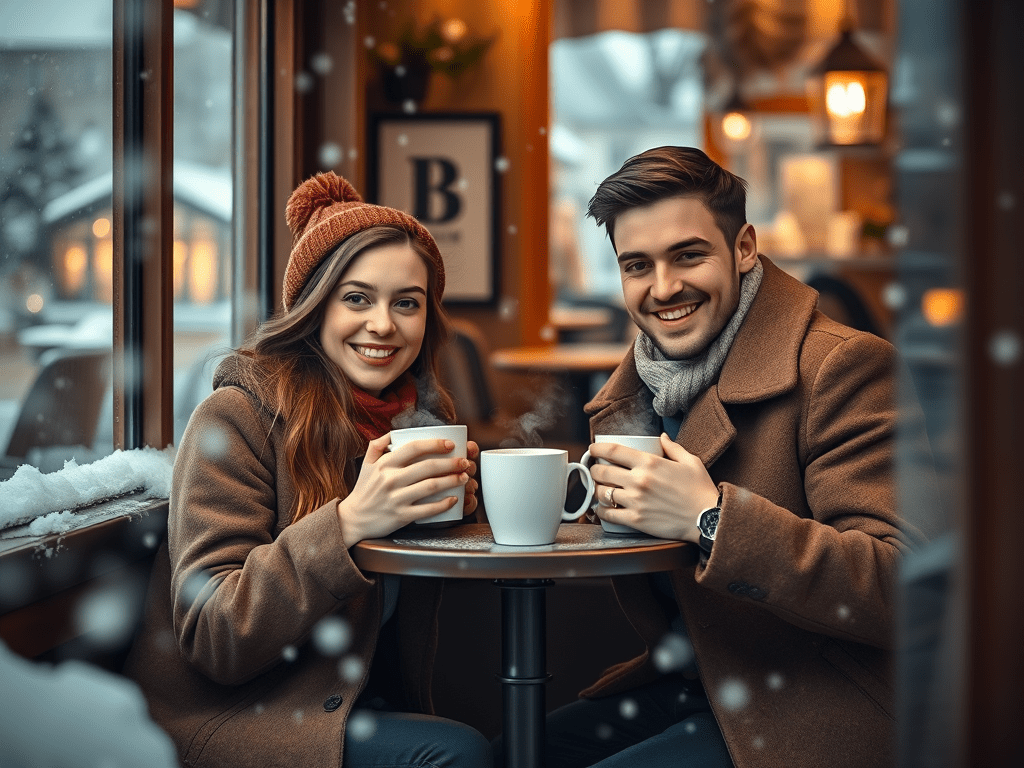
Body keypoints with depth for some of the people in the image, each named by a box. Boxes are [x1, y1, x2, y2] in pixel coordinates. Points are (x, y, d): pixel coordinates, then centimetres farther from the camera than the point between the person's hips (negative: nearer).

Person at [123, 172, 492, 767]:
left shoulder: (422, 415, 6)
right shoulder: (238, 417, -13)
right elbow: (210, 639, -19)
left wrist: (449, 502, -8)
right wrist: (349, 522, -31)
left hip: (363, 706, 6)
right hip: (225, 716, -6)